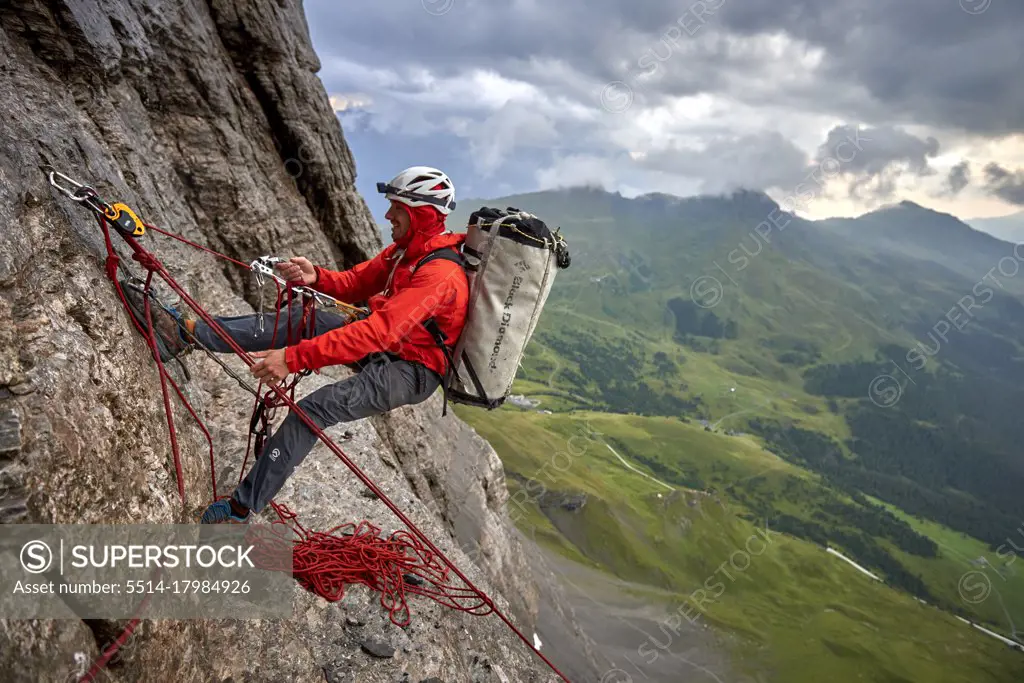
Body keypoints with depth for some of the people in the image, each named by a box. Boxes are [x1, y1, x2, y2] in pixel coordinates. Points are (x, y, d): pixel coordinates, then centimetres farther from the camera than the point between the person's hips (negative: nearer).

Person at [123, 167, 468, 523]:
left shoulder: (440, 273, -28)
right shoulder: (406, 249, 4)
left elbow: (381, 331, -37)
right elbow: (354, 283, 6)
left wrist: (294, 357, -40)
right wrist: (315, 277, -19)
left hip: (412, 371, -9)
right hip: (385, 346, 9)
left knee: (313, 409, -22)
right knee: (299, 320, -5)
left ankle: (242, 507, -8)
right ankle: (187, 331, -2)